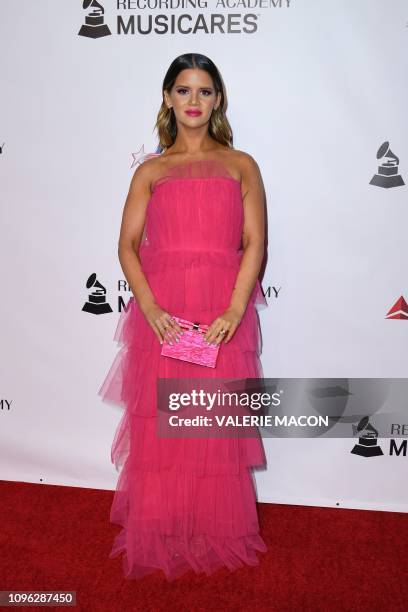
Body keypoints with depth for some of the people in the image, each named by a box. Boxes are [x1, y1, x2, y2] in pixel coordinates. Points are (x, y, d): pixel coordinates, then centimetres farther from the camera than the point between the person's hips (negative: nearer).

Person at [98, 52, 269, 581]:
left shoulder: (241, 166, 11)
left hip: (223, 314, 0)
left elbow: (255, 242, 1)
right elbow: (127, 244, 4)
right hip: (161, 313, 1)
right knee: (158, 424, 5)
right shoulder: (150, 170, 13)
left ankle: (217, 533, 24)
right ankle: (160, 533, 23)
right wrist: (150, 307, -12)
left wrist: (234, 310, -13)